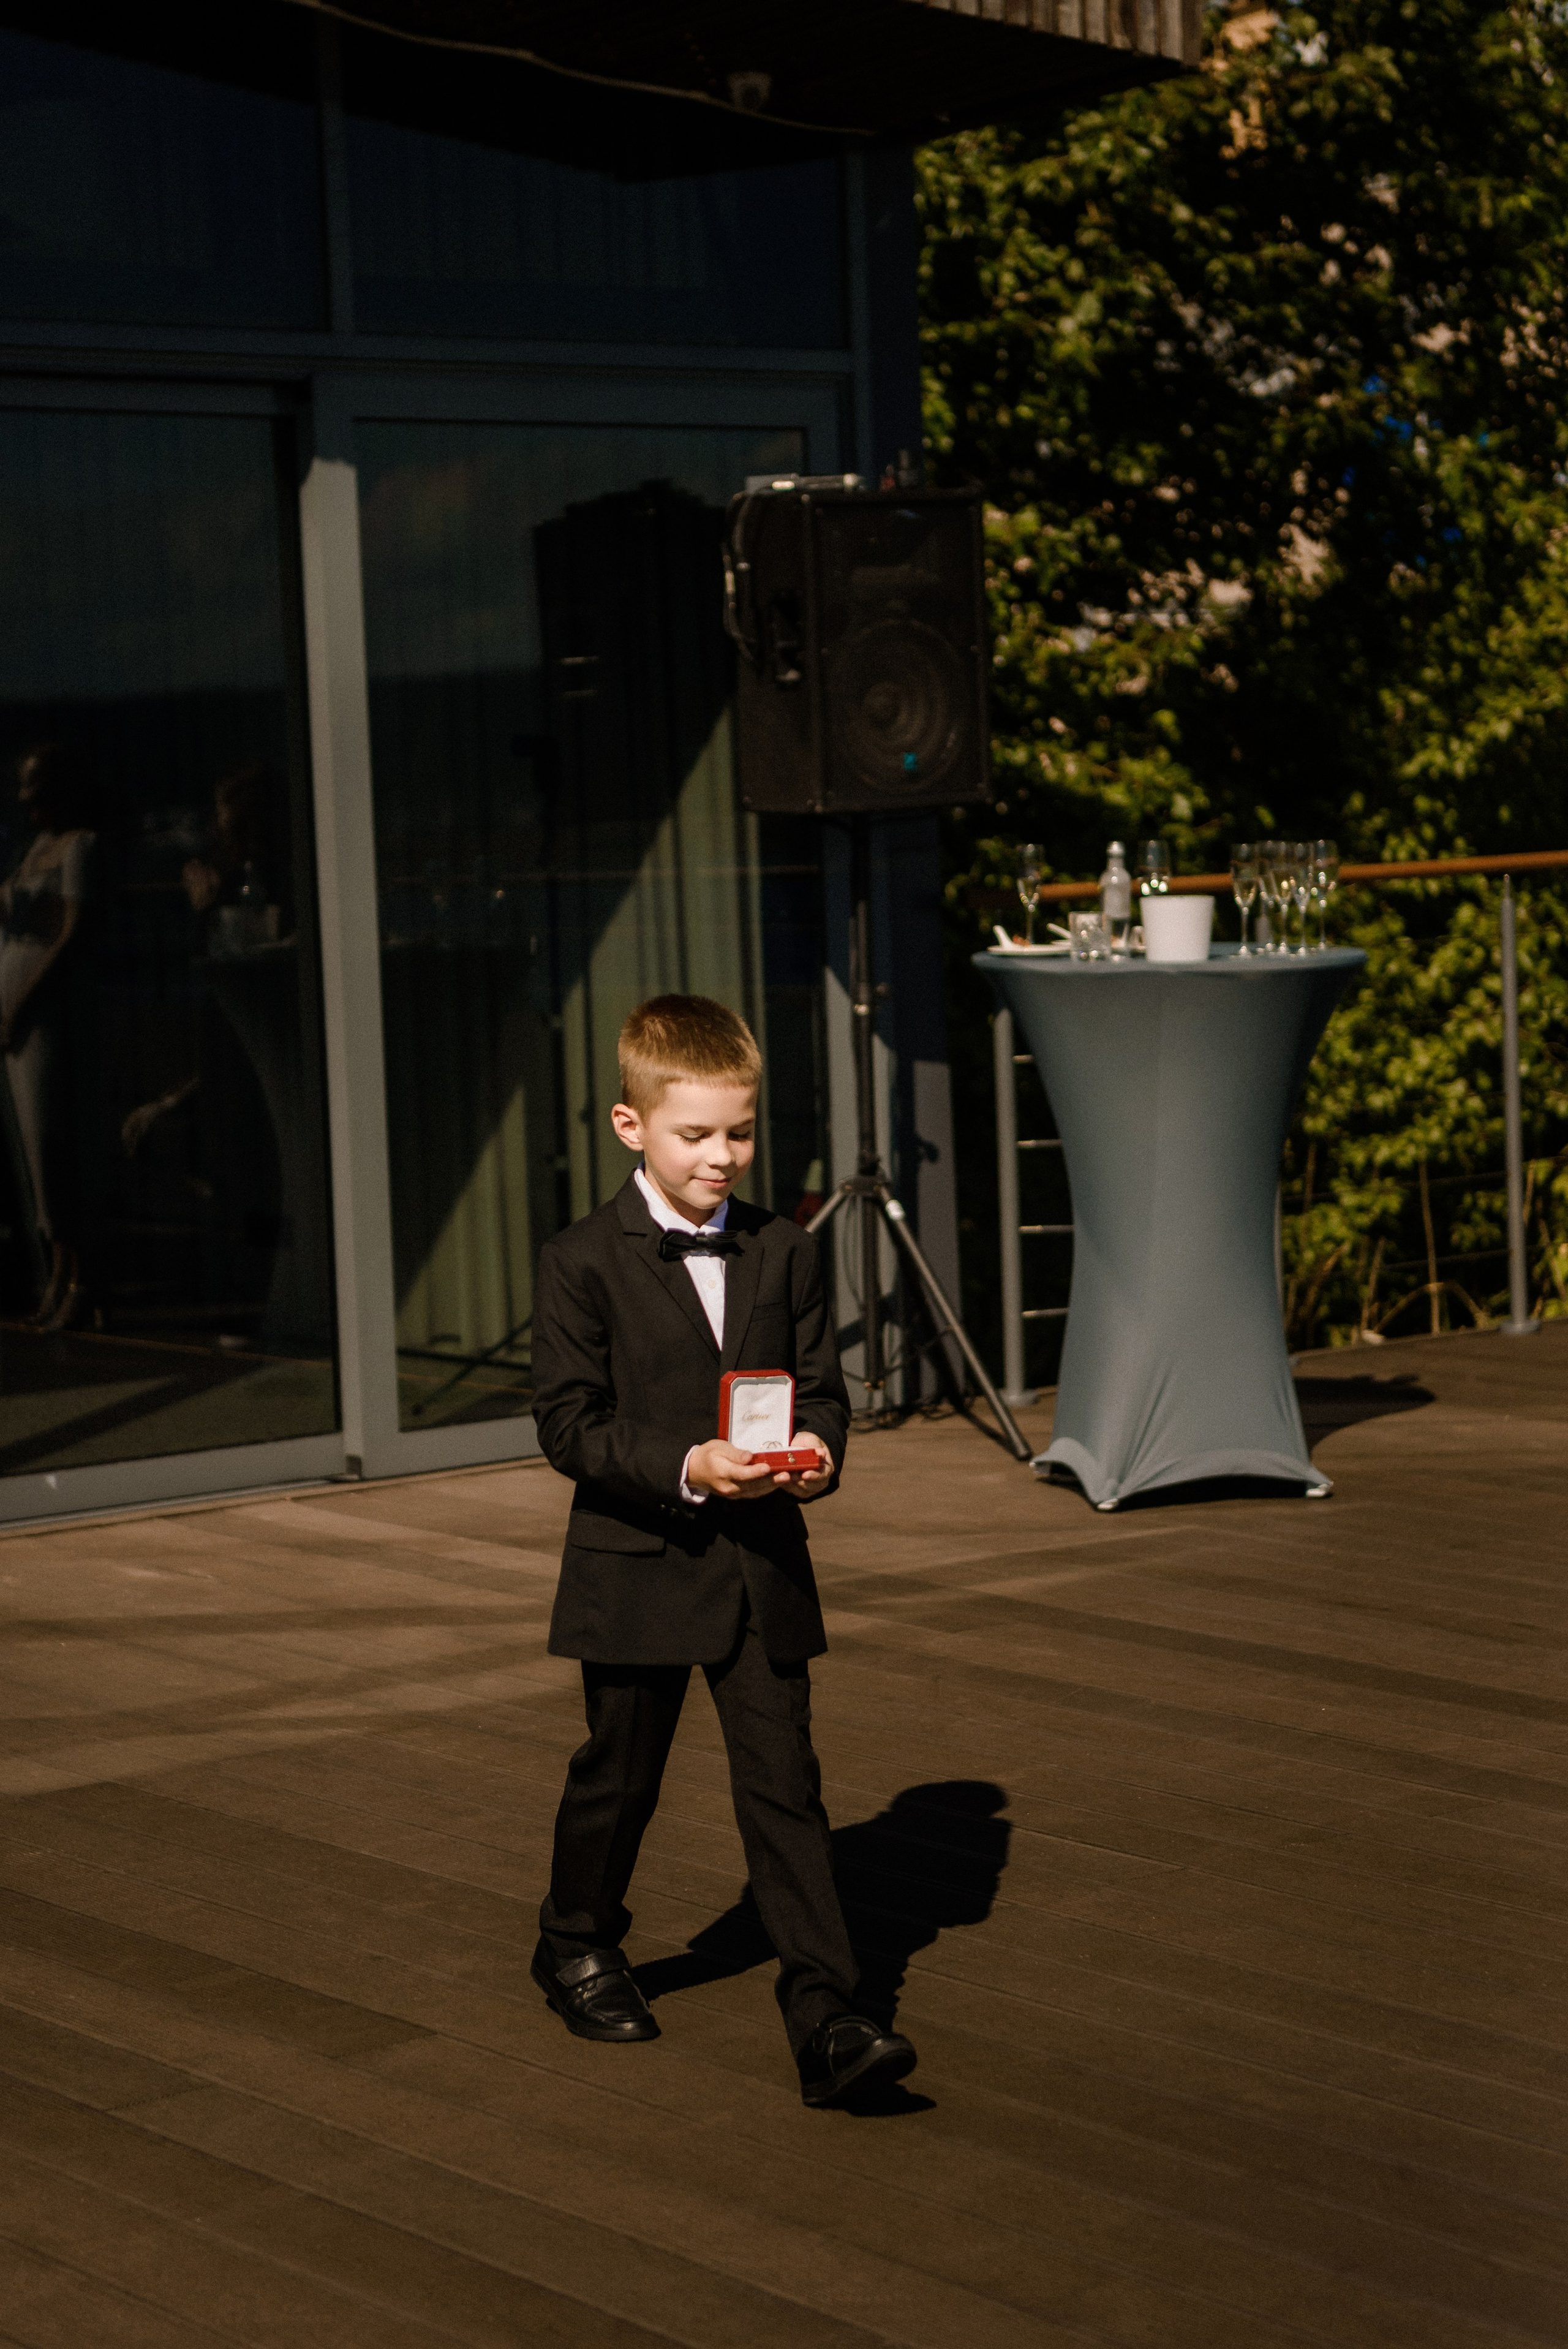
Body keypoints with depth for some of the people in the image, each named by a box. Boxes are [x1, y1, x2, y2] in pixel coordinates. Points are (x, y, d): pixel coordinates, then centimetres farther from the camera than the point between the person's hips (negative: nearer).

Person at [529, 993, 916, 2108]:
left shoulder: (785, 1254, 5)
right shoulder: (583, 1264, -8)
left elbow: (823, 1386, 9)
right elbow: (570, 1425, -10)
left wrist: (817, 1451, -13)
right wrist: (685, 1468, -23)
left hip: (763, 1565, 2)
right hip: (638, 1565, -2)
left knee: (785, 1785, -2)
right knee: (620, 1775, 14)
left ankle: (827, 2019, -4)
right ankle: (579, 1945, 40)